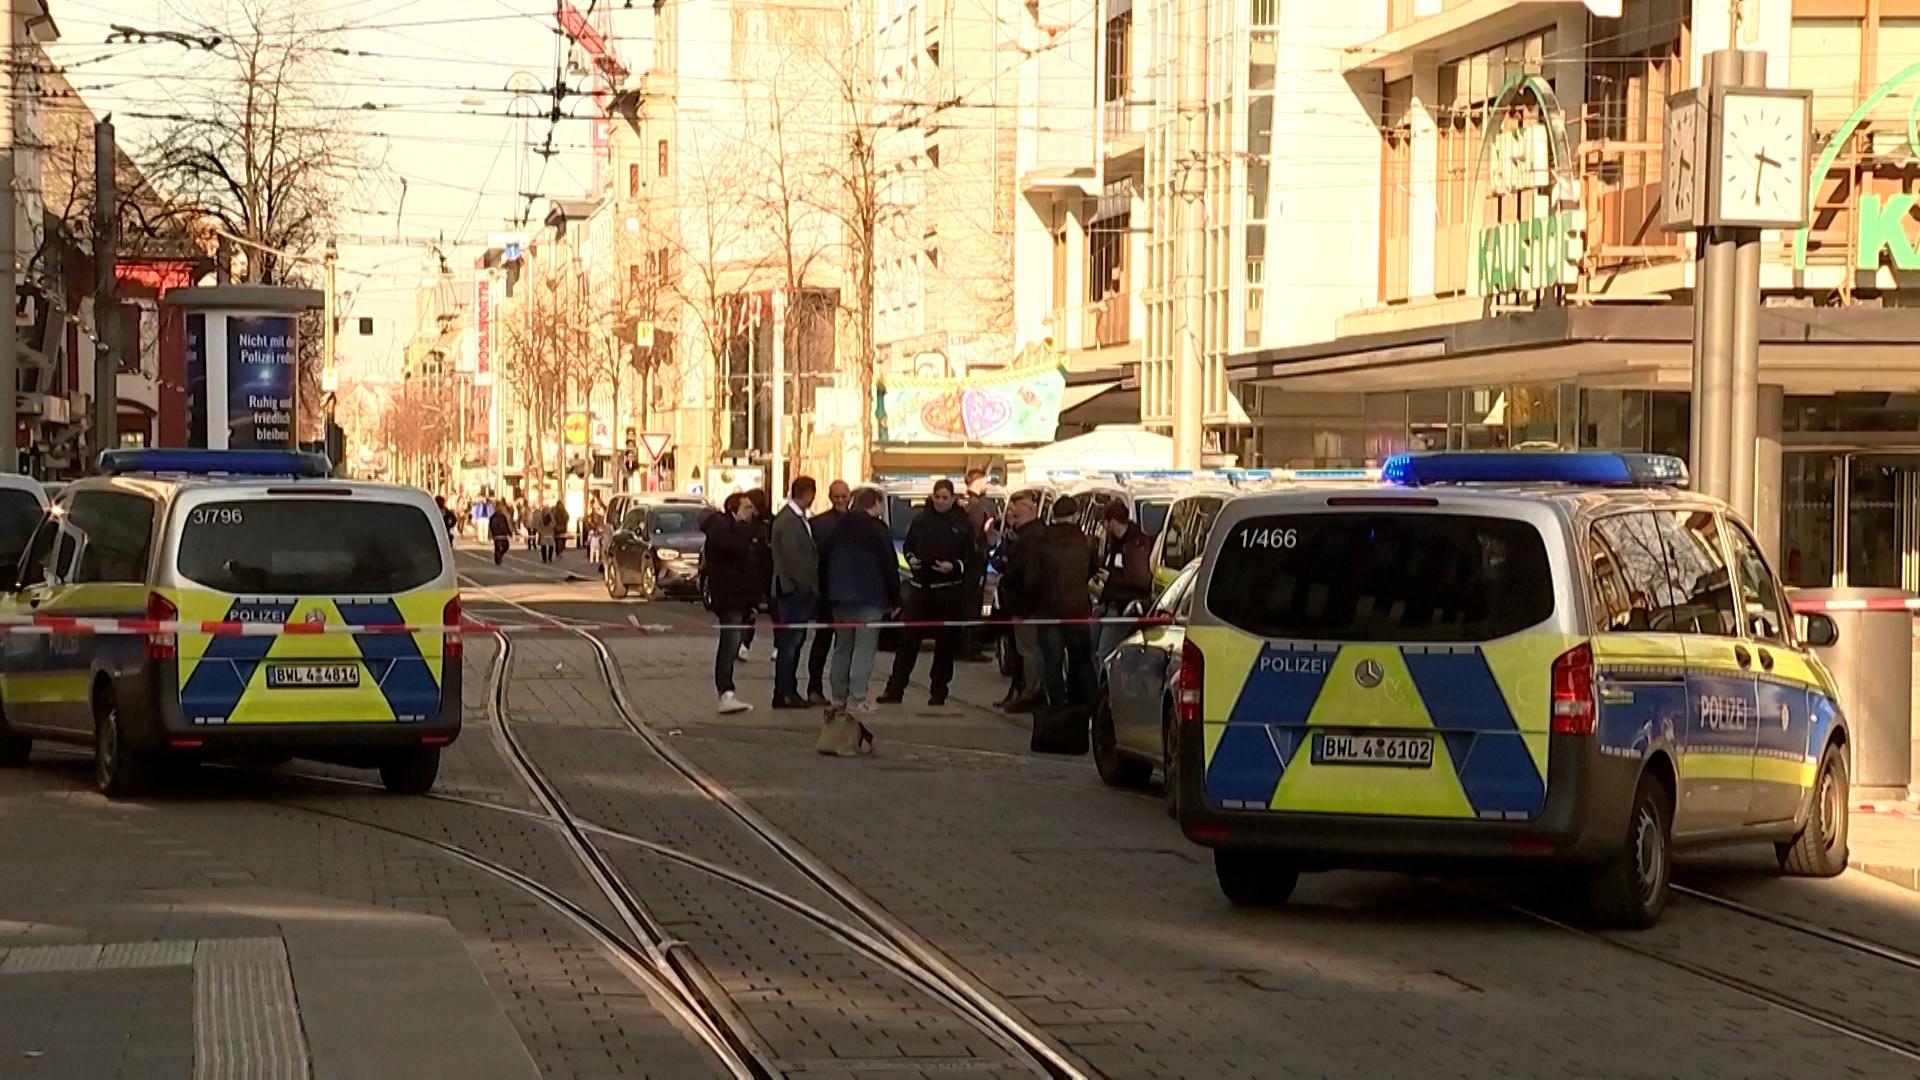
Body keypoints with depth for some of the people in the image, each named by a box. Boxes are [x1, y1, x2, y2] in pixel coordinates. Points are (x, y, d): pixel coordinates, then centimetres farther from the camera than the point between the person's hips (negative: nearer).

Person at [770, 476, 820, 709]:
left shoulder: (797, 519, 14)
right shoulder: (788, 521, -16)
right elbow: (793, 559, -20)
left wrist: (812, 588, 16)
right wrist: (808, 587, -16)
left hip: (801, 592, 10)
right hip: (794, 591, -10)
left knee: (794, 643, 12)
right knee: (789, 644, -5)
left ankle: (789, 691, 17)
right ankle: (784, 694, -2)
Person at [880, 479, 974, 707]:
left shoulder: (962, 525, 1)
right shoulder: (921, 521, 8)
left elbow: (970, 556, 0)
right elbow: (908, 546, 16)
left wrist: (954, 566, -18)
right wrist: (911, 559, -4)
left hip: (949, 590, -2)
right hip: (922, 585, 2)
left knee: (945, 642, 2)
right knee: (908, 638, -2)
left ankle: (939, 692, 11)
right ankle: (895, 689, 1)